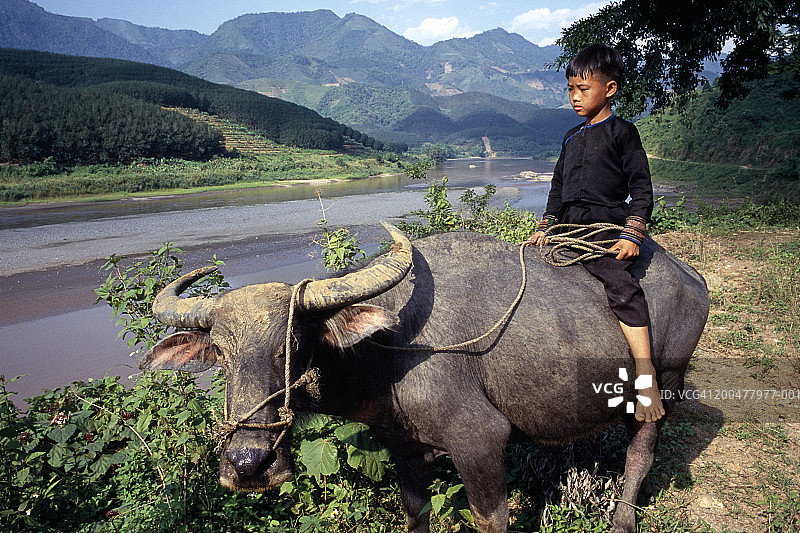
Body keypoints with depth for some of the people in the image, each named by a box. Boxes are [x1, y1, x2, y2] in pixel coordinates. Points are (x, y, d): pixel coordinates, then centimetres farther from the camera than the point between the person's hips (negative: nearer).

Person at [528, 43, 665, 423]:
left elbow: (641, 188, -2)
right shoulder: (571, 139, 20)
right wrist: (545, 227, 14)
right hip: (568, 229, 7)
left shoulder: (622, 132, 2)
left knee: (622, 287, -26)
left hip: (606, 227, -7)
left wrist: (632, 235, -11)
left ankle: (647, 383, -26)